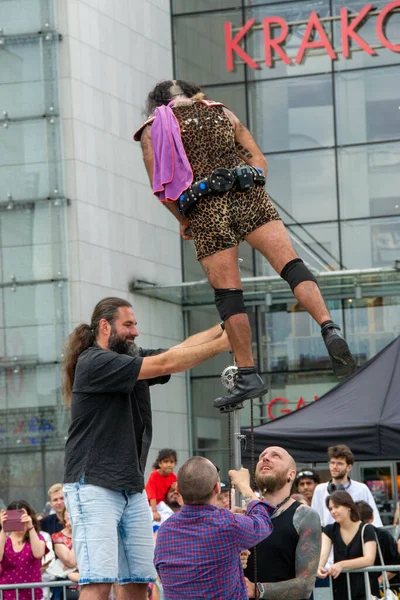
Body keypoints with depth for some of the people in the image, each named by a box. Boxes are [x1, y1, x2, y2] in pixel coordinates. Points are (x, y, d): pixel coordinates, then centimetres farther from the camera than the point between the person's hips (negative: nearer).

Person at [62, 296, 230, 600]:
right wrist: (223, 343, -14)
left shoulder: (132, 359, 15)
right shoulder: (94, 362, -11)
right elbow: (165, 364, -16)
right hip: (94, 487, -9)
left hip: (133, 489, 9)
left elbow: (182, 349, 6)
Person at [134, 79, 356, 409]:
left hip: (205, 210, -2)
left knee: (227, 295, 2)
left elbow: (160, 185, 3)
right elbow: (260, 162, 17)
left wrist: (183, 218, 15)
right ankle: (330, 329, -30)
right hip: (250, 198, 2)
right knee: (291, 262, -9)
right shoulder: (222, 113, 22)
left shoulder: (152, 130, 14)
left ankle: (248, 375, 3)